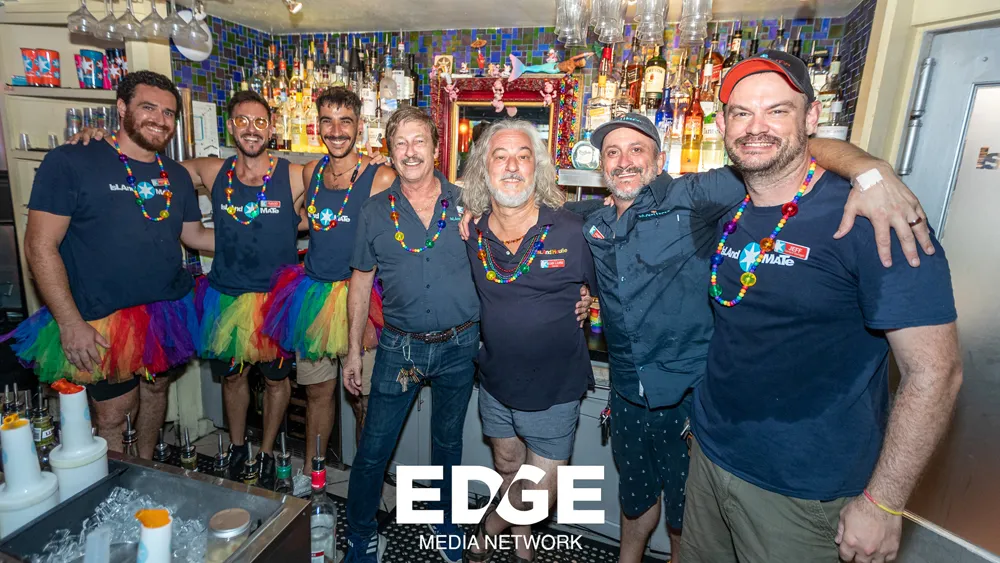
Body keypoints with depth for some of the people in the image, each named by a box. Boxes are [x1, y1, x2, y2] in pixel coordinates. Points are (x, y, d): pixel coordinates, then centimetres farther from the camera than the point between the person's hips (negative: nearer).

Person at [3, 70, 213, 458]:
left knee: (156, 388, 20)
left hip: (168, 313, 5)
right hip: (103, 323, -5)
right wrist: (70, 323, -17)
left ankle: (147, 467, 43)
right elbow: (40, 246, -12)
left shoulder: (176, 175, 7)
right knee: (113, 414, 4)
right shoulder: (70, 162, -10)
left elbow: (194, 234, 15)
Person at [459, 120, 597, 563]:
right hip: (495, 380, 3)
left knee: (542, 490, 8)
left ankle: (490, 524, 40)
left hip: (555, 386, -3)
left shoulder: (573, 232, -16)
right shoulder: (471, 233, -6)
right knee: (507, 467, 23)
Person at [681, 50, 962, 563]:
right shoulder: (730, 219, 2)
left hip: (804, 493, -6)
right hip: (710, 455, 6)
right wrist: (704, 415, 10)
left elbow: (933, 372, -17)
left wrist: (882, 503, -16)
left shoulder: (868, 219, -18)